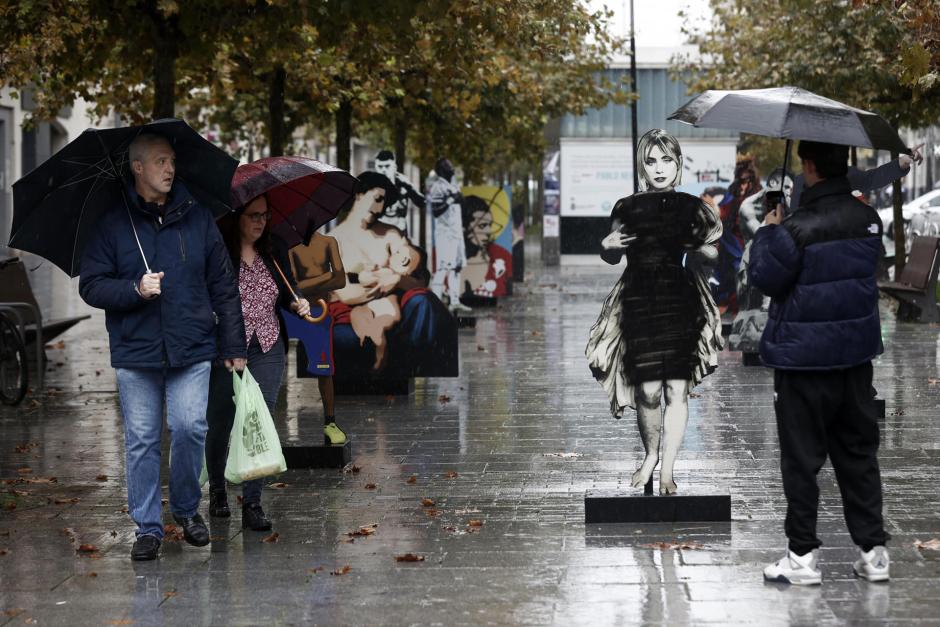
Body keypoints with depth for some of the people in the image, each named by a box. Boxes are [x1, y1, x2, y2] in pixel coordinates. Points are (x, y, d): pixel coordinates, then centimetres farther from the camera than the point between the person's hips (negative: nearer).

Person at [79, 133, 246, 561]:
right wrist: (135, 290, -16)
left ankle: (186, 509, 16)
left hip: (192, 351, 0)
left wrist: (233, 345, 7)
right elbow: (91, 286, 1)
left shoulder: (197, 218, 7)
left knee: (190, 429, -7)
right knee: (141, 441, 2)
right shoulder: (113, 225, 3)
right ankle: (147, 526, 12)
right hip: (135, 353, 0)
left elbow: (223, 287, 10)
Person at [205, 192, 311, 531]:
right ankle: (217, 492, 31)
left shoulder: (275, 249, 6)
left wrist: (297, 304, -4)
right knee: (220, 423, 9)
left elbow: (287, 293, 16)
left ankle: (252, 504, -2)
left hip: (268, 350, 3)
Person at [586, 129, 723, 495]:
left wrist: (701, 251, -5)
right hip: (639, 304, 0)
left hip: (681, 304, 0)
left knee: (677, 389, -4)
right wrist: (608, 246, -5)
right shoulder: (627, 208, 6)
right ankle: (650, 456, 22)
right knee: (648, 391, -4)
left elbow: (709, 252, 16)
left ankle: (667, 471, 5)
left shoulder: (691, 208, 6)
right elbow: (612, 257, 16)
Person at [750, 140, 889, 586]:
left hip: (805, 357, -6)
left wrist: (768, 233, 2)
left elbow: (765, 277, -12)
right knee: (858, 452, 14)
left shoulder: (798, 228, -21)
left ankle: (803, 555, 7)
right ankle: (873, 549, 17)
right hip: (857, 351, 6)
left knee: (801, 457, 4)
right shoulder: (868, 219, 0)